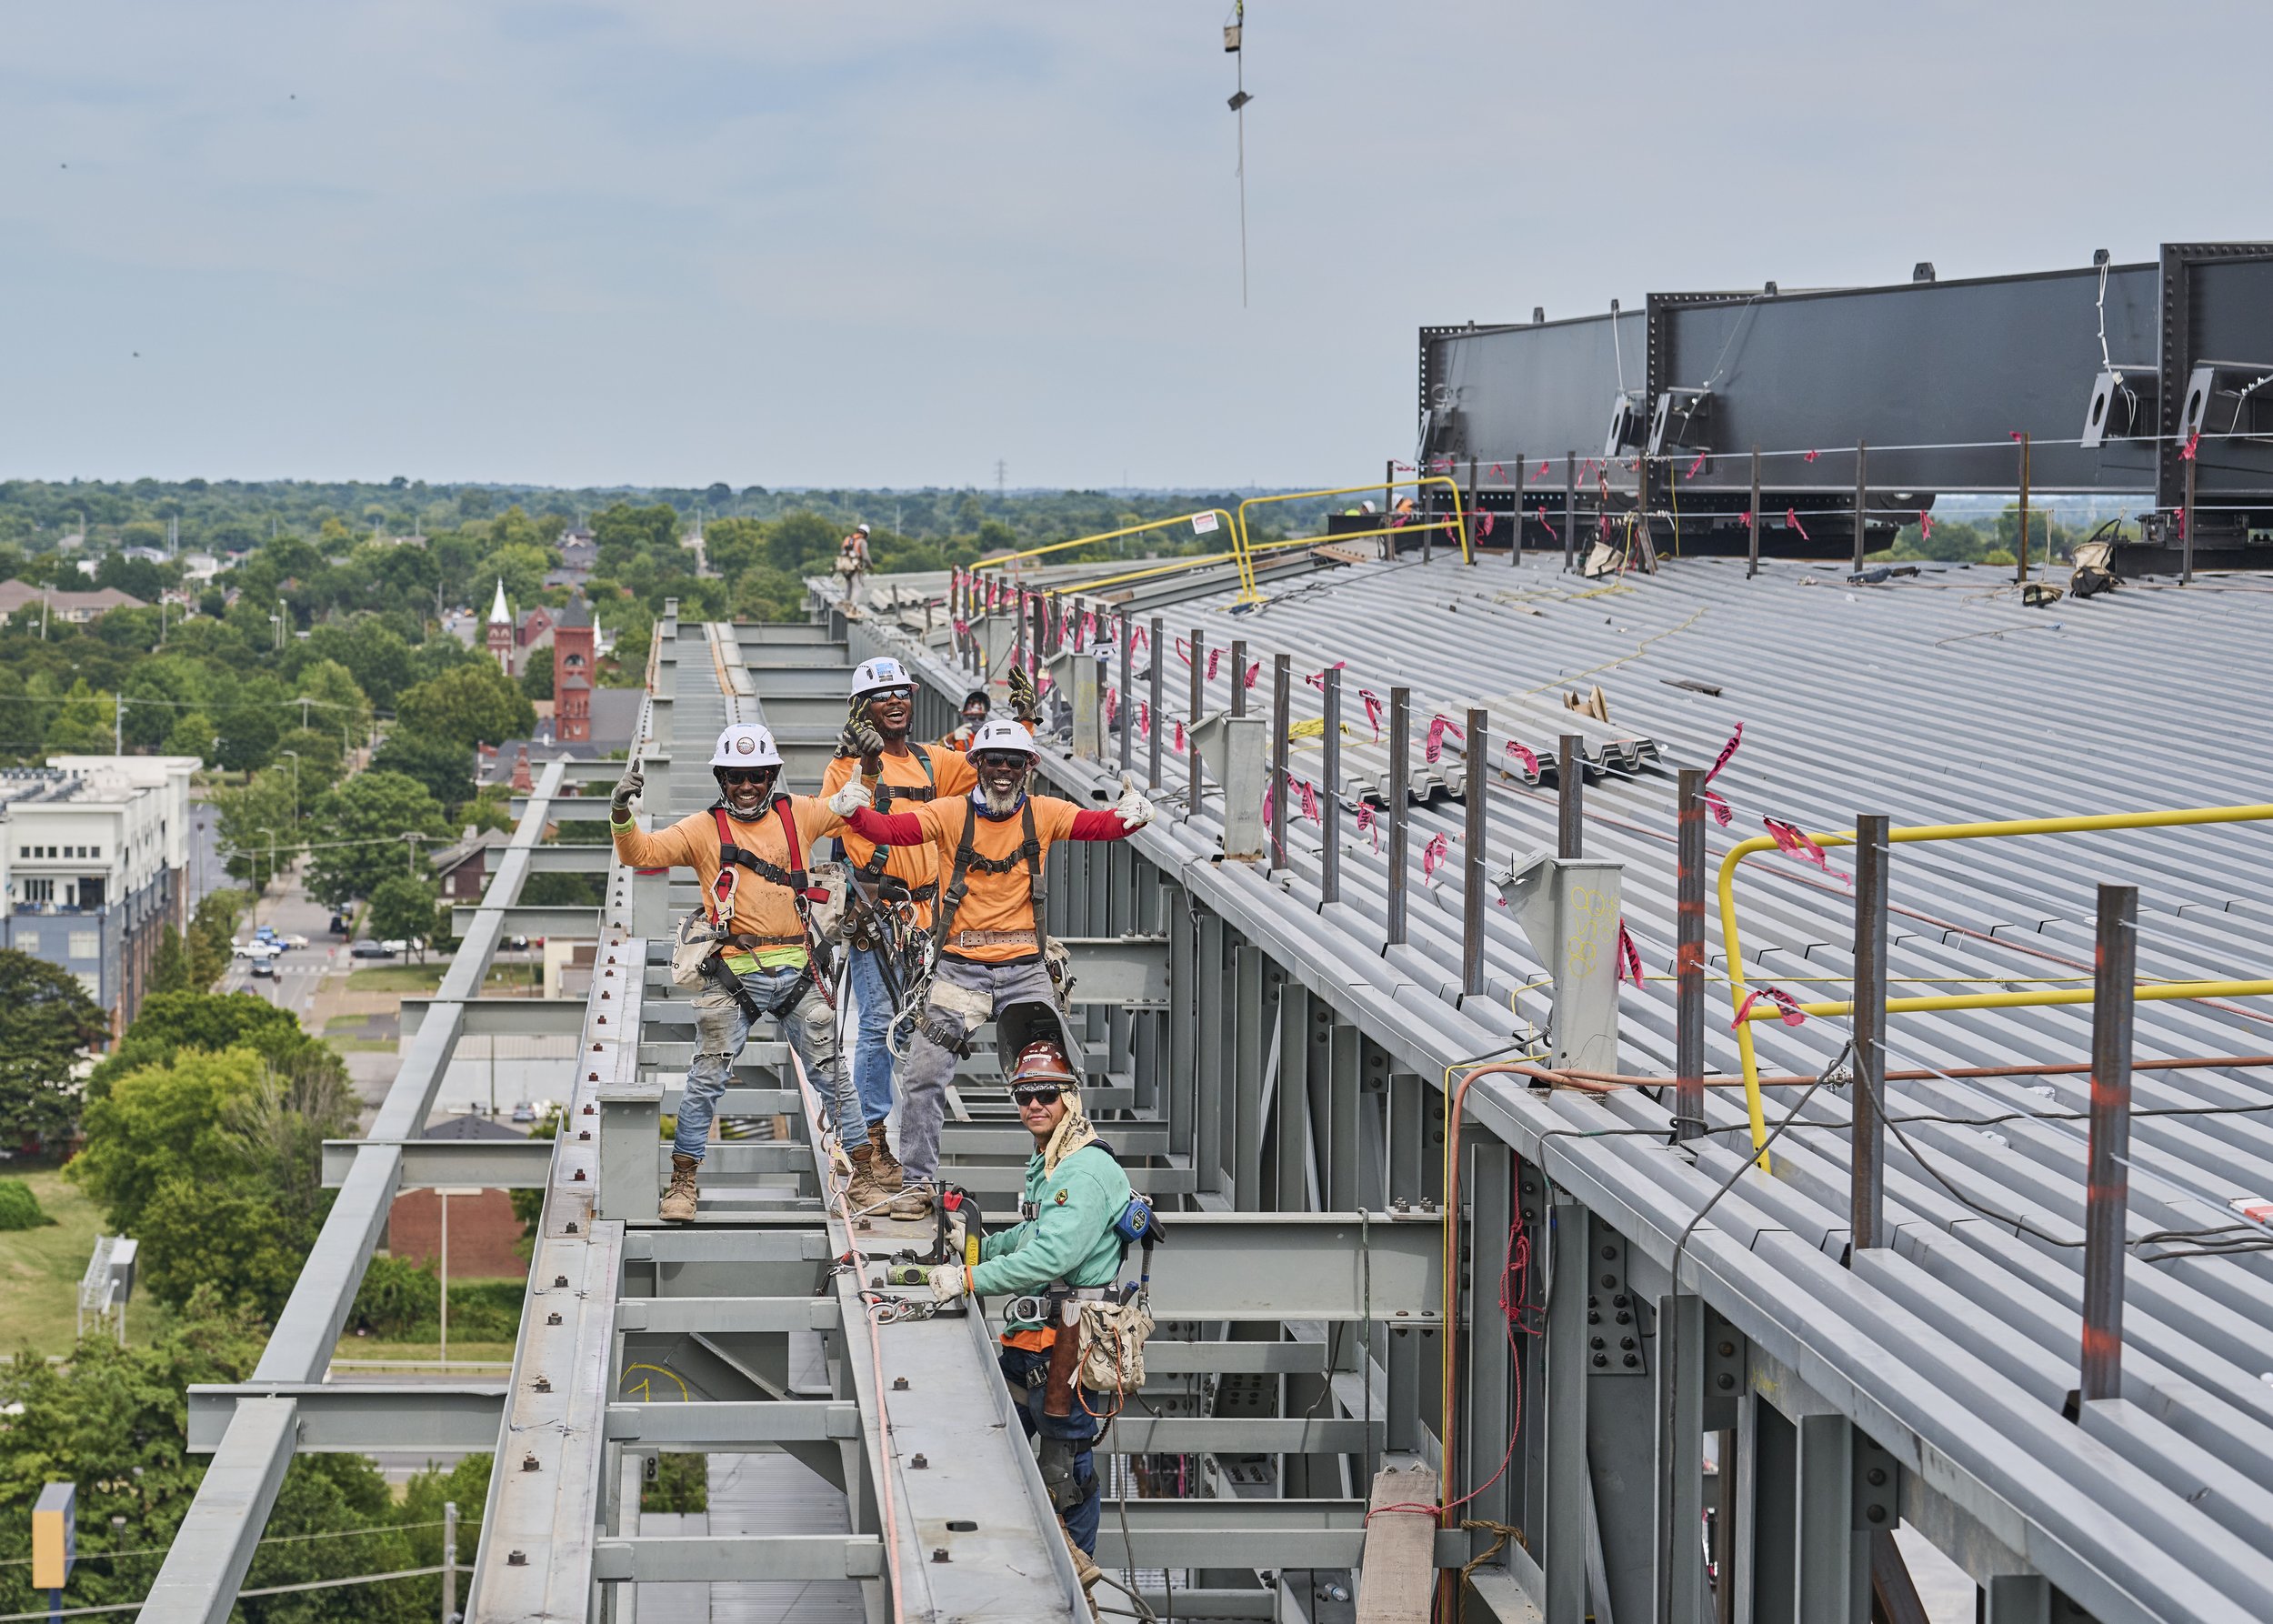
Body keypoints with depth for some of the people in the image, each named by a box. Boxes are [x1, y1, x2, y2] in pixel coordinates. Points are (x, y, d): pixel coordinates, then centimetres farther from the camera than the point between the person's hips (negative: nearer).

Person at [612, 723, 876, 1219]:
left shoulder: (799, 814, 9)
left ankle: (864, 1174, 17)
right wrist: (622, 815, -24)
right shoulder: (703, 828, 3)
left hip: (797, 972, 2)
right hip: (733, 974, -2)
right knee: (707, 1078, -2)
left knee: (832, 1073, 7)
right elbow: (643, 853, -6)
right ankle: (682, 1183, 7)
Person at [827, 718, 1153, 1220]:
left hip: (1026, 970, 1)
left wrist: (1133, 815, -31)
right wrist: (854, 811, -34)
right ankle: (917, 1182, 11)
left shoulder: (1044, 813, 1)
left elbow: (1100, 825, -9)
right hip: (960, 968, -1)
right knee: (923, 1076, -3)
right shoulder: (952, 813, -3)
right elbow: (891, 829, -14)